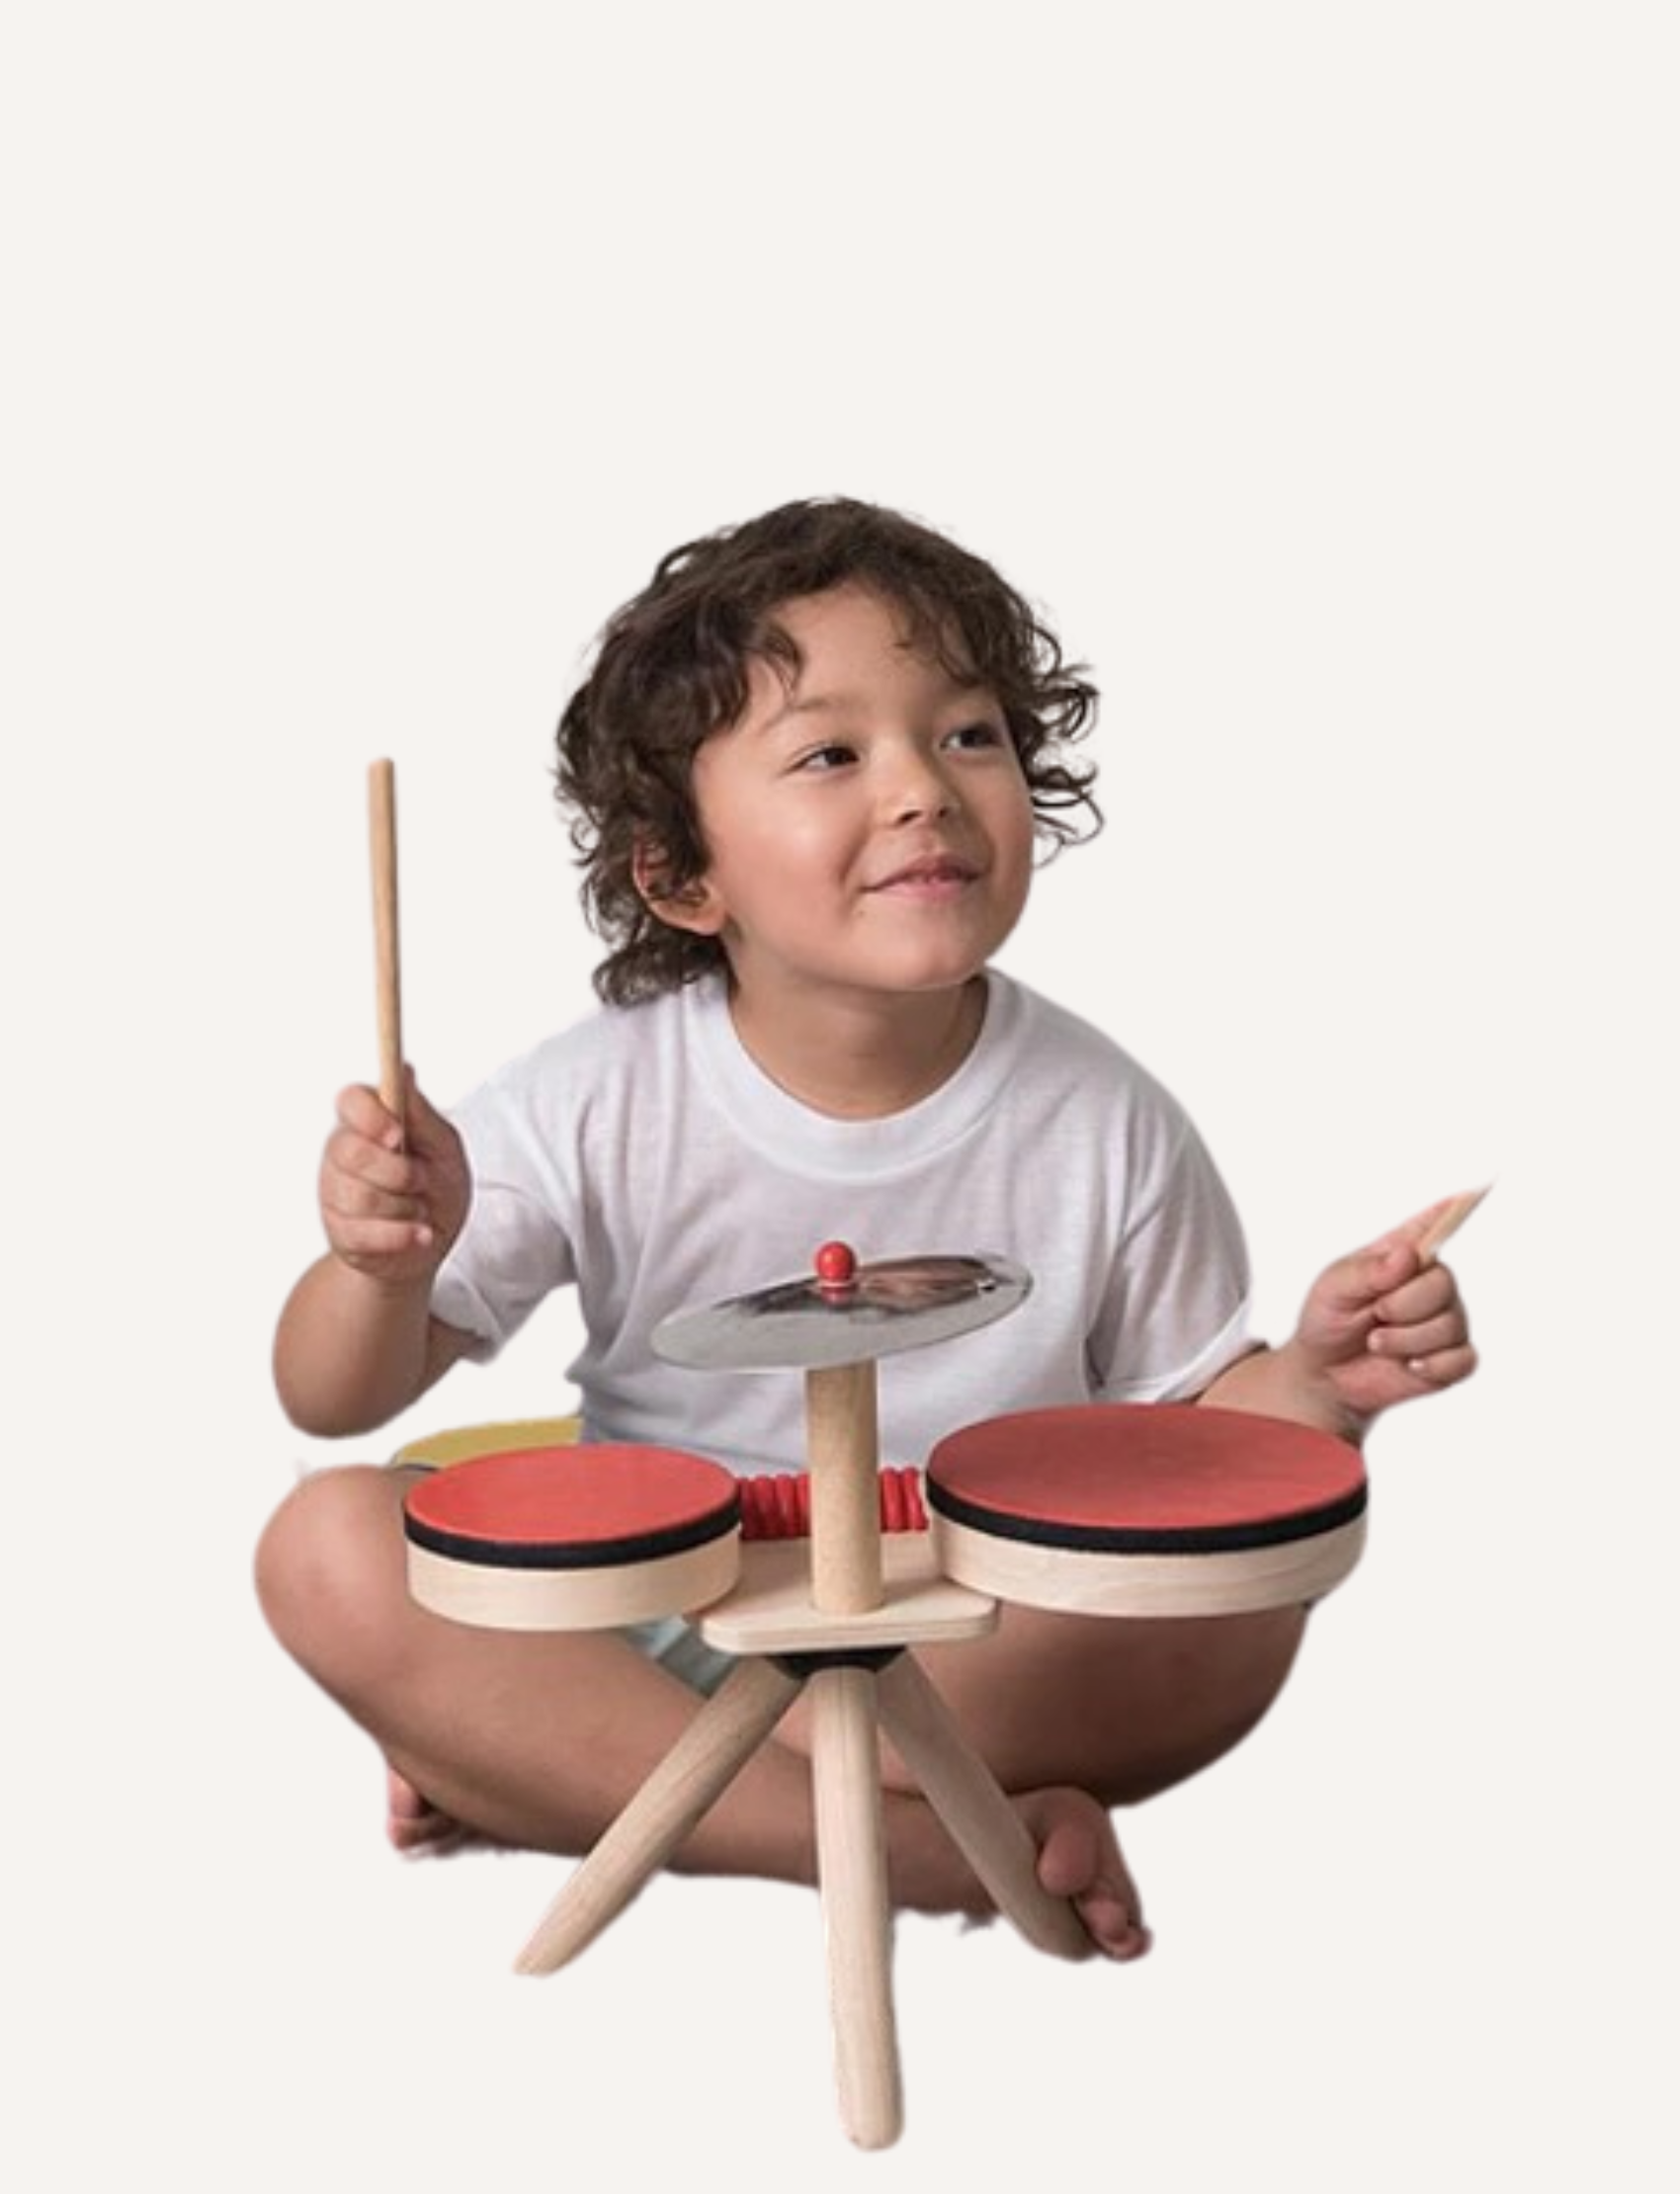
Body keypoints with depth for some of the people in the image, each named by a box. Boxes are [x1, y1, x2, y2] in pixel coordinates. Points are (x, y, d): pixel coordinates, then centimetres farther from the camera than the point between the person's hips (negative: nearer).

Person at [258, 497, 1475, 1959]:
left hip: (975, 1652, 1)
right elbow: (335, 1402, -7)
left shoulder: (1101, 1125, -11)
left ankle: (548, 1779, -19)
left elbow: (1184, 1424, 1)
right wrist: (386, 1269, -29)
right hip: (649, 1621, 0)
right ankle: (918, 1845, -23)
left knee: (1238, 1603, -28)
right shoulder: (598, 1107, -12)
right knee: (330, 1550, -22)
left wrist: (1315, 1384, -21)